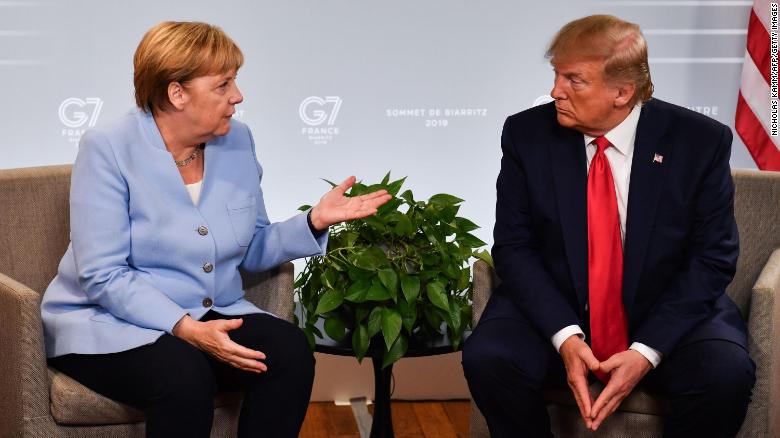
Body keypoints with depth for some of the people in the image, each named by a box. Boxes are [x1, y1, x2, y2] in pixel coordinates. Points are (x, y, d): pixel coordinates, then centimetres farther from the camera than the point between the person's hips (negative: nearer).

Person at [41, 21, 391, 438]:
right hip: (109, 322, -5)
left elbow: (253, 250, 11)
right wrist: (185, 329, -29)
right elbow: (104, 277, -18)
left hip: (211, 317, 6)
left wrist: (315, 221, -6)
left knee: (290, 350, -22)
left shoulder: (237, 141, 4)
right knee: (184, 375, -36)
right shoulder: (108, 149, -13)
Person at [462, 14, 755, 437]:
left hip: (668, 314, -1)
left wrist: (647, 350, -20)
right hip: (553, 310, 1)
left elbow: (711, 258, -8)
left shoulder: (701, 141, -9)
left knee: (725, 374, -30)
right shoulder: (527, 134, -6)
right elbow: (514, 246, -6)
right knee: (487, 359, -27)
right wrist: (565, 336, -21)